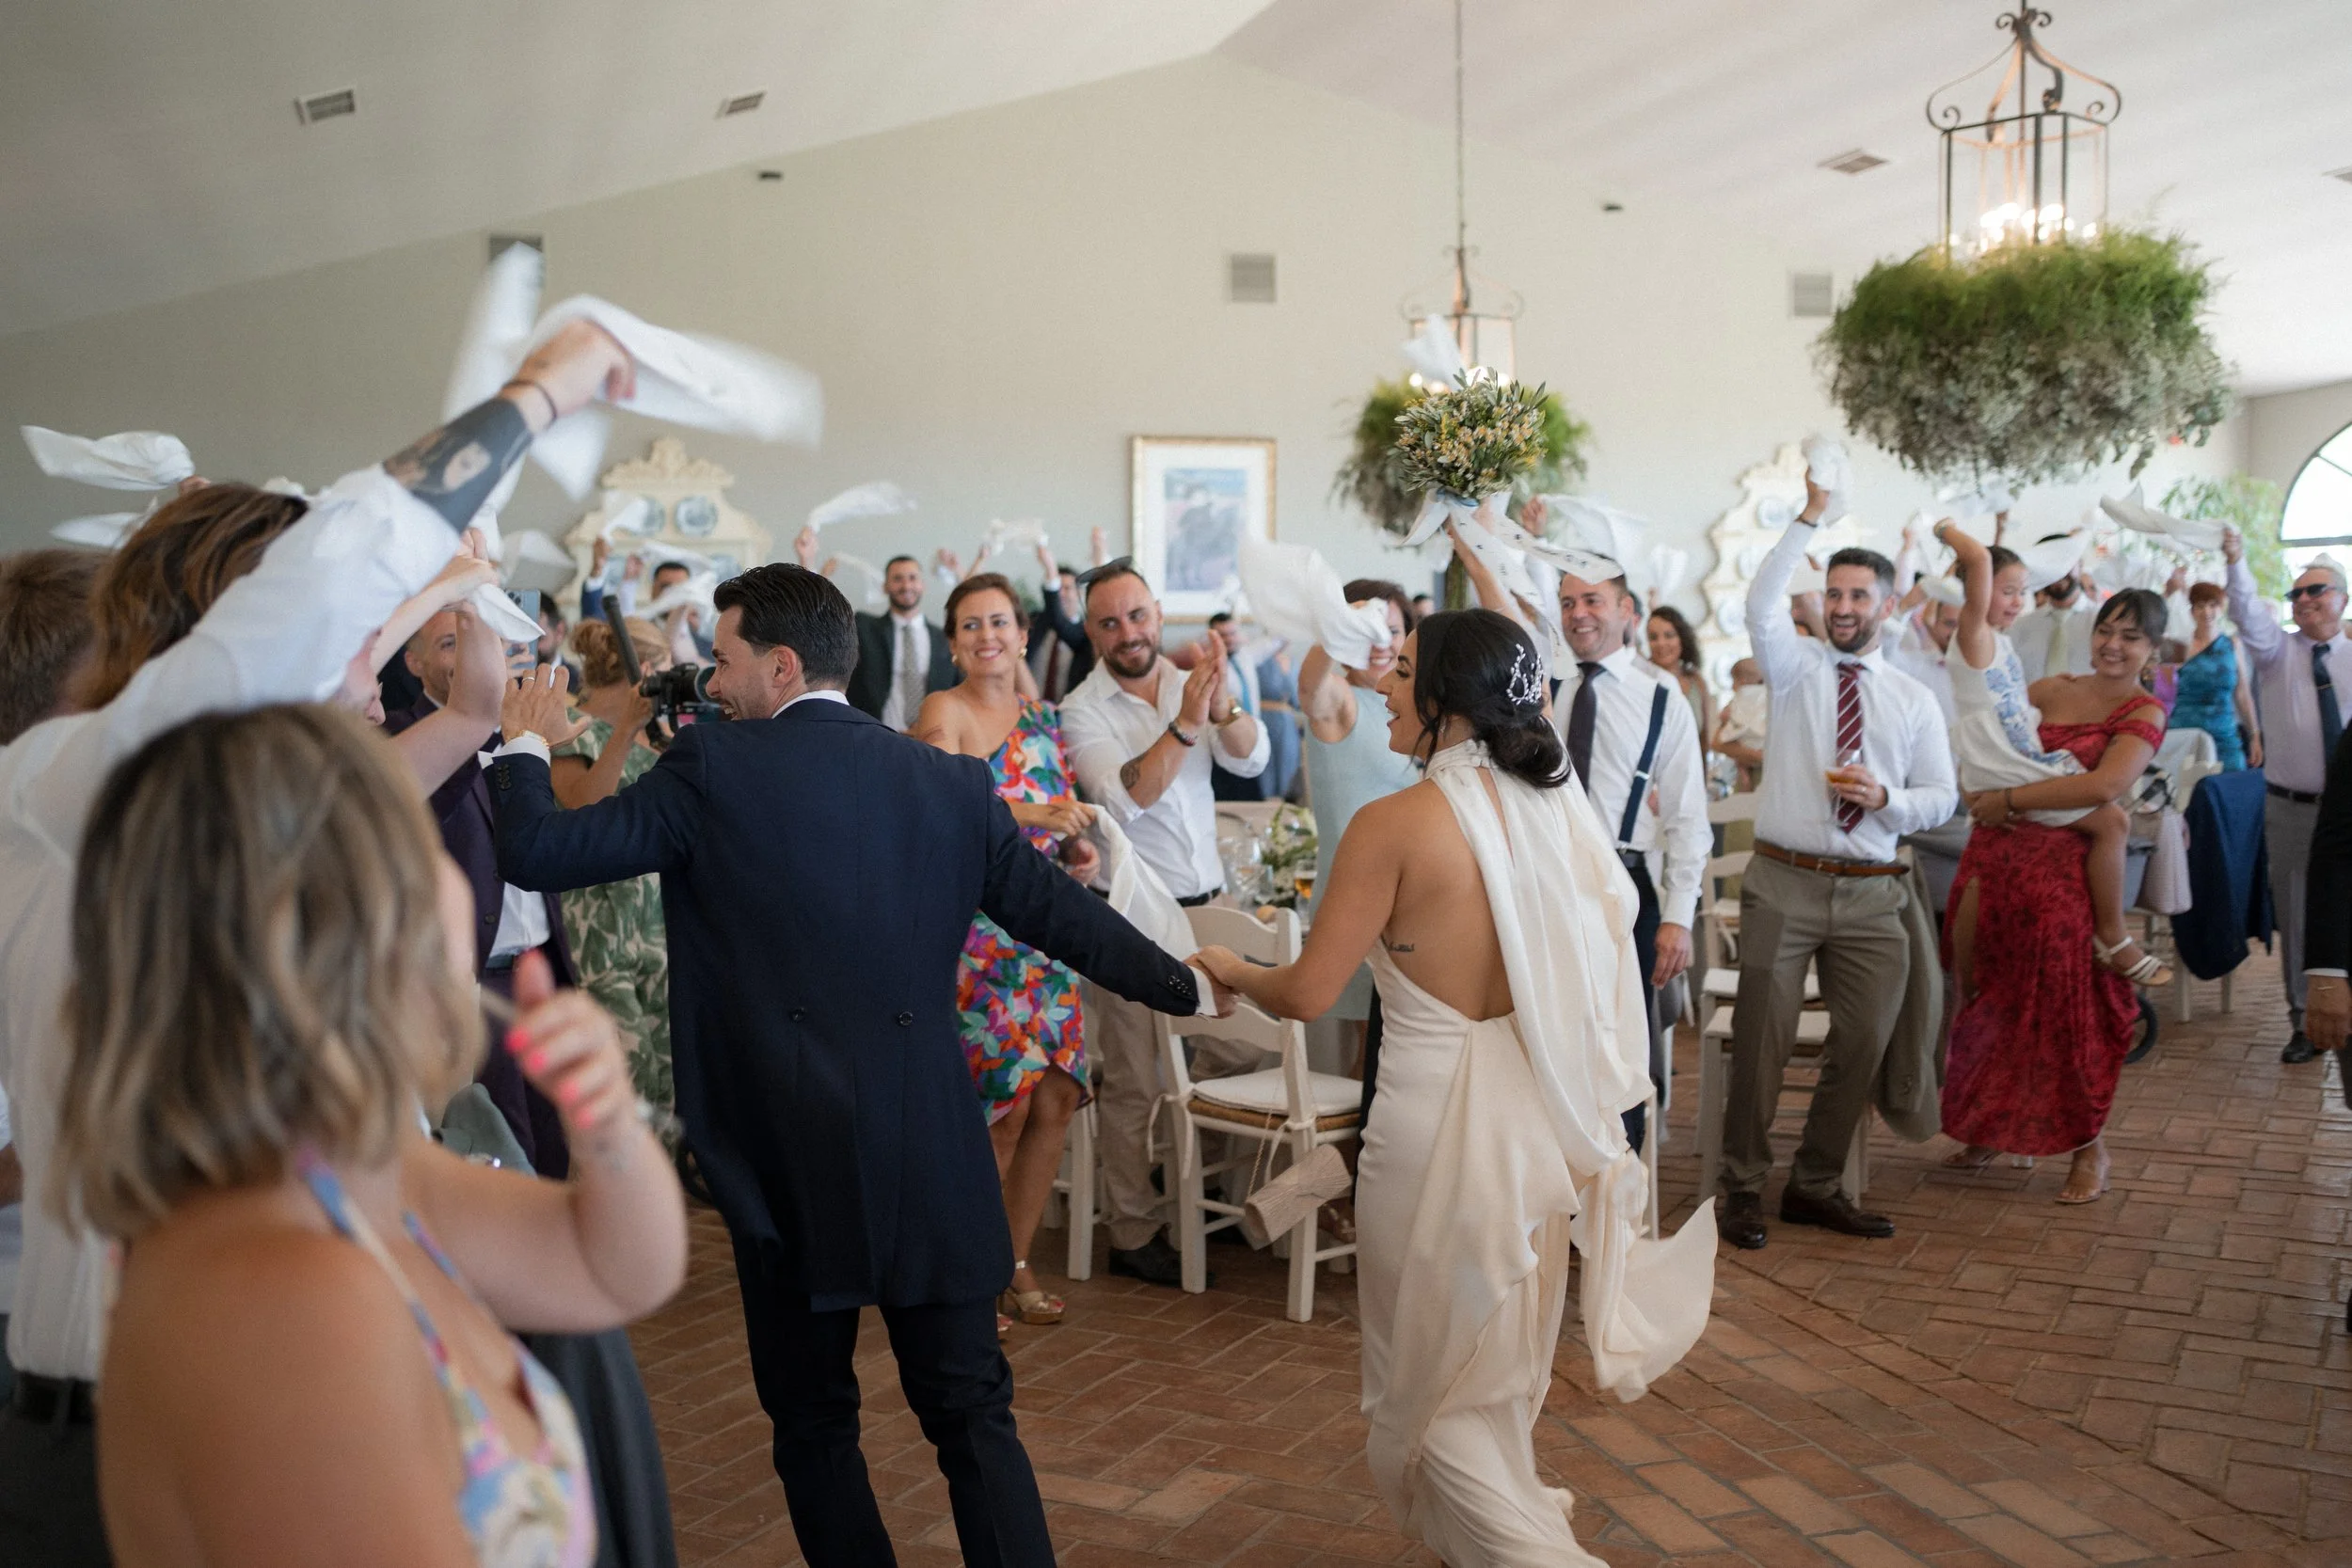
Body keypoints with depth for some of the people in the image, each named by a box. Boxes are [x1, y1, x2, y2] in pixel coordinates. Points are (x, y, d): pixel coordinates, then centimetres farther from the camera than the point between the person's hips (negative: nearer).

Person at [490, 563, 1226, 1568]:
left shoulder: (713, 769, -5)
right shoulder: (952, 783, 6)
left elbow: (536, 853, -5)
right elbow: (1057, 909, 13)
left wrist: (524, 746, 15)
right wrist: (1181, 986, 28)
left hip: (792, 1159, -3)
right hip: (933, 1155, 3)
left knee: (813, 1419, 14)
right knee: (973, 1413, 11)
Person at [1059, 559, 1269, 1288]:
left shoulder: (1191, 686, 6)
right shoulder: (1083, 711, -7)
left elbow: (1251, 759, -7)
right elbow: (1126, 798, -21)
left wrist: (1222, 707, -26)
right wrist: (1185, 724, -30)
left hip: (1205, 901, 5)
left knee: (1214, 1061, 10)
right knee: (1134, 1083, 2)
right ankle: (1132, 1235, 12)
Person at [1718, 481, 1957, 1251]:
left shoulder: (1913, 699, 11)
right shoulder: (1796, 666, 5)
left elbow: (1943, 797, 11)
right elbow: (1762, 605, -15)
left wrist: (1885, 798, -10)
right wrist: (1809, 518, -21)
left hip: (1871, 894, 3)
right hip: (1783, 883, -3)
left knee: (1864, 1043, 7)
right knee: (1760, 1040, 0)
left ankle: (1815, 1187, 23)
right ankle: (1743, 1190, 12)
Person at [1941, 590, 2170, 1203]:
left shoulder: (2144, 714, -5)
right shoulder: (2054, 691, 10)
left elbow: (2105, 786, -22)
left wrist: (2009, 798, -18)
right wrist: (1978, 793, -6)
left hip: (2064, 870, -5)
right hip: (1995, 853, 5)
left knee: (2064, 1007, 0)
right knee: (1984, 995, 12)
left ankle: (2089, 1149, 18)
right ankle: (1991, 1127, 30)